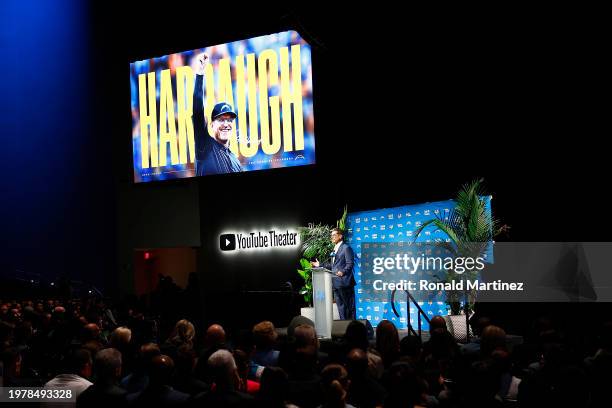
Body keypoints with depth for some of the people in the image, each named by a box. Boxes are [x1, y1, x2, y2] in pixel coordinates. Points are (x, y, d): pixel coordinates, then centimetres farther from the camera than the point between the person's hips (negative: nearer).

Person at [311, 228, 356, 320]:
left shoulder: (346, 248, -7)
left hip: (344, 282, -9)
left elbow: (350, 264, -14)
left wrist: (343, 272, -29)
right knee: (340, 305, 11)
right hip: (336, 283, 9)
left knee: (349, 306, -4)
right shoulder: (335, 249, 20)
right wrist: (320, 265, 19)